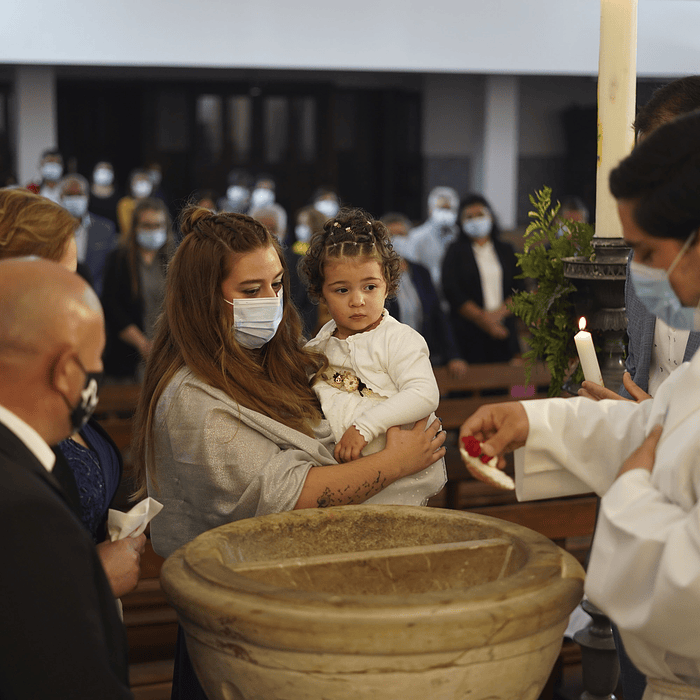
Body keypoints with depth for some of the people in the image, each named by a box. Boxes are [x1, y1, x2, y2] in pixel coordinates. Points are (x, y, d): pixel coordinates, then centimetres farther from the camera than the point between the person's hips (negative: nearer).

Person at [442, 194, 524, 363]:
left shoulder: (506, 251, 15)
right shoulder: (456, 252, 6)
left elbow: (519, 290, 9)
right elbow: (452, 293, -4)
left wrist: (498, 313, -9)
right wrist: (483, 319, -11)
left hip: (504, 331, 3)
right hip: (468, 333, -3)